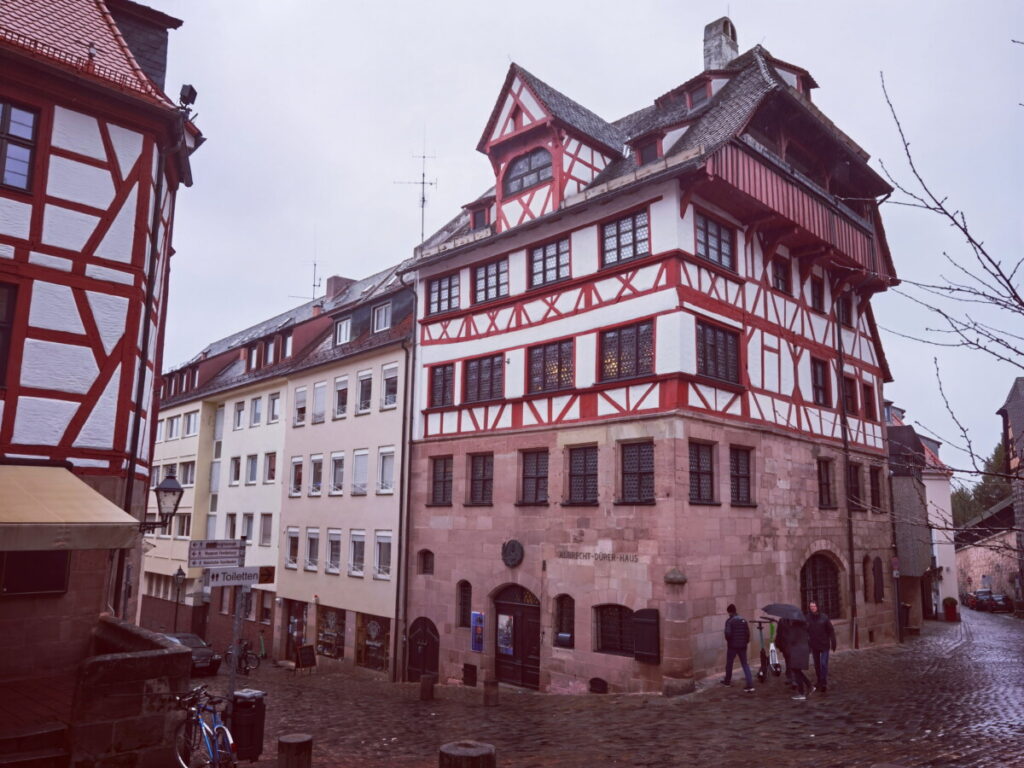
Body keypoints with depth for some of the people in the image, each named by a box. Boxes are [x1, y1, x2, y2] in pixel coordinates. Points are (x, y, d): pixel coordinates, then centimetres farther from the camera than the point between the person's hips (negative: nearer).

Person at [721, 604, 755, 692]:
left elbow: (728, 633, -20)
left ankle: (727, 681, 30)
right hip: (742, 646, 4)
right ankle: (750, 685, -5)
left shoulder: (729, 621, -12)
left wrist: (728, 640, -1)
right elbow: (748, 632, 2)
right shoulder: (743, 620, 5)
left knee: (729, 663, 15)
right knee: (745, 664, 6)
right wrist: (746, 641, 13)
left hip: (732, 646, -4)